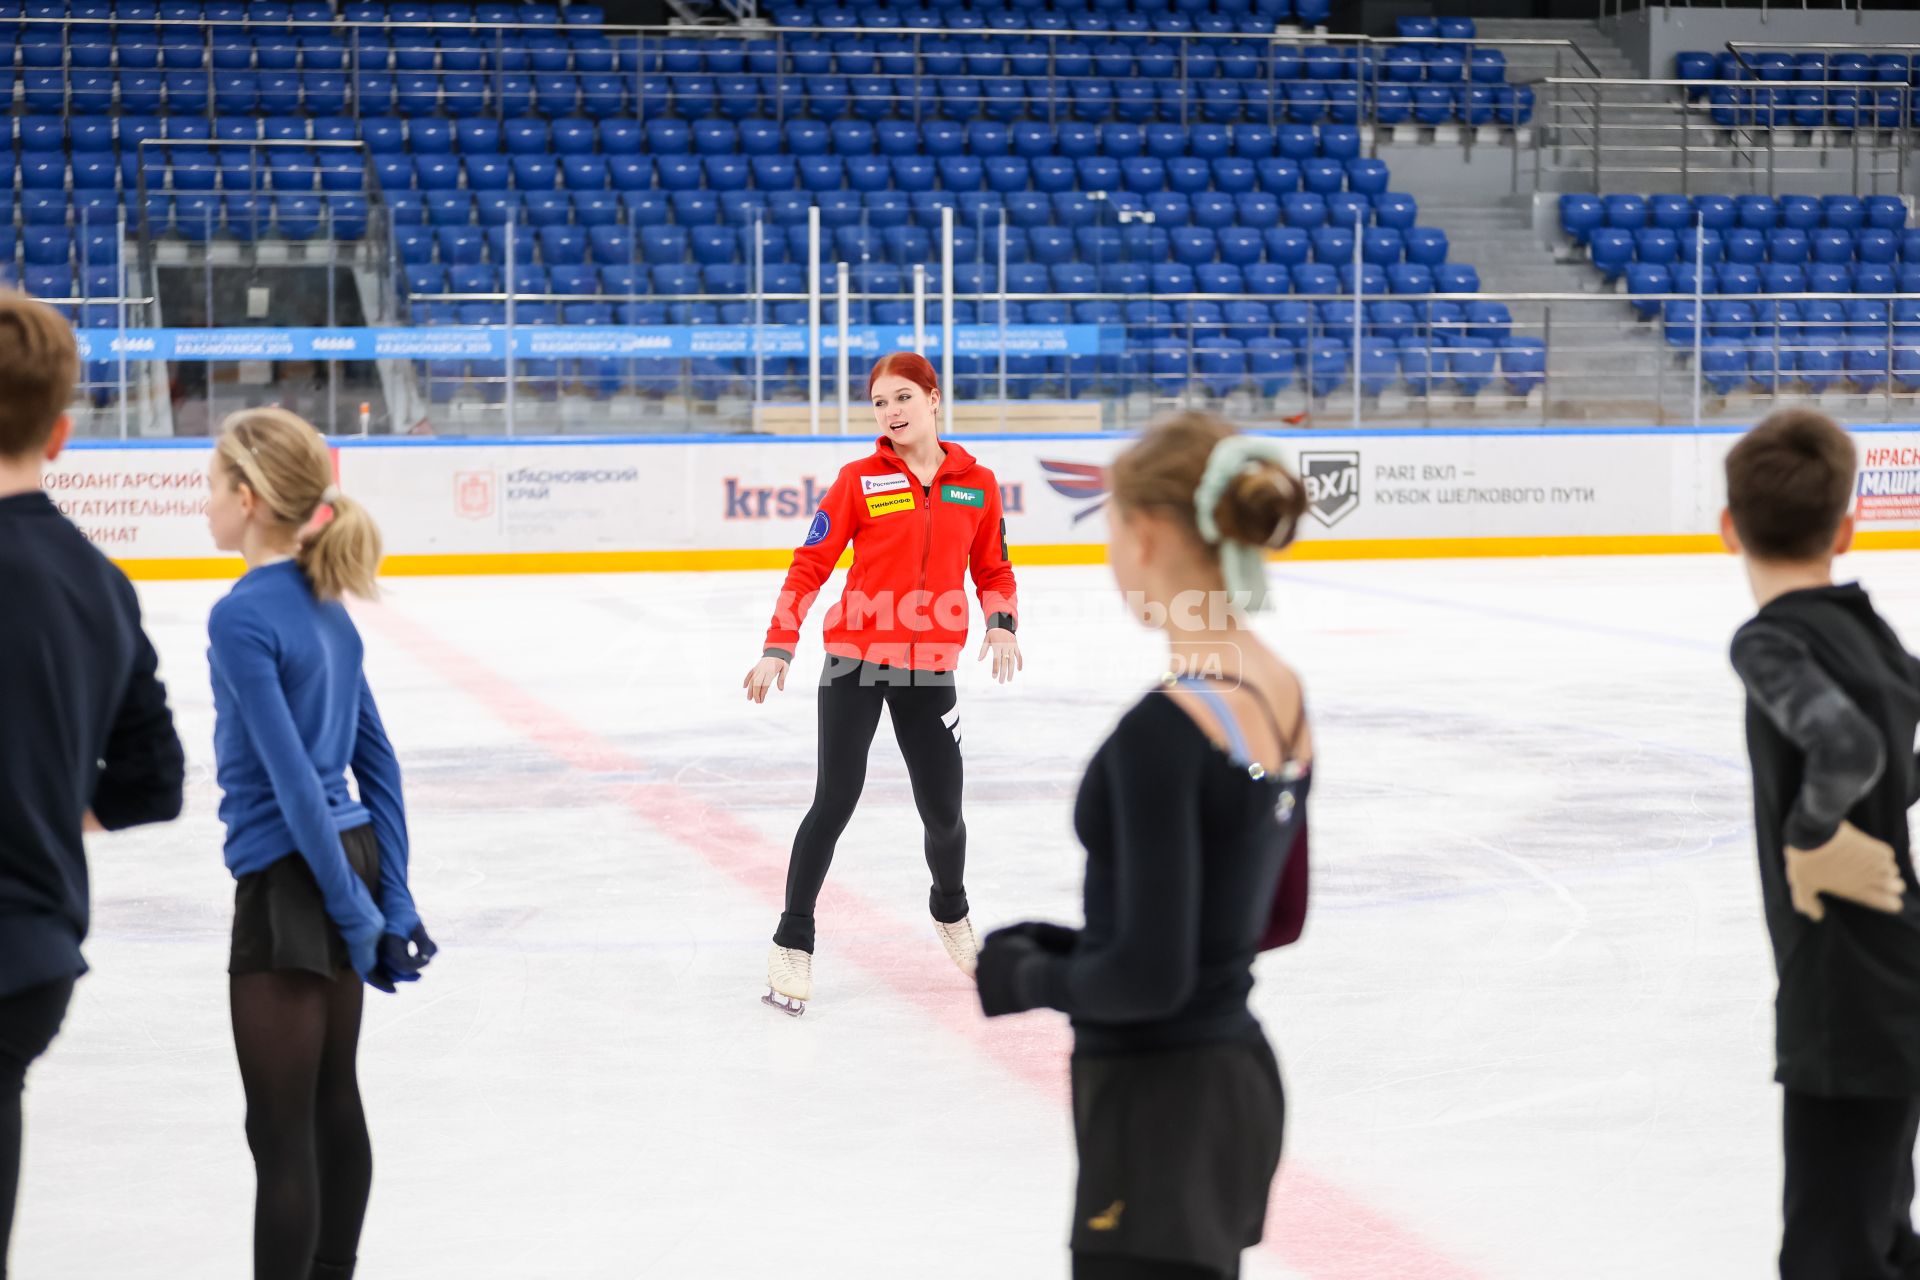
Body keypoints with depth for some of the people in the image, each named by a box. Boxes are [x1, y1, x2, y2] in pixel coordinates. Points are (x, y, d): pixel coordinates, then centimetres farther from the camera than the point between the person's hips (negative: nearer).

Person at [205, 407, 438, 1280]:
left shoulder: (242, 618, -17)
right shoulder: (327, 609, 8)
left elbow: (293, 779, -19)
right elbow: (378, 763, 9)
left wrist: (354, 909, -15)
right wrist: (390, 900, 10)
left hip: (289, 882, -8)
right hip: (350, 857, 8)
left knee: (281, 1128, -2)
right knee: (333, 1101, 17)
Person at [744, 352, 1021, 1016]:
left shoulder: (976, 484, 5)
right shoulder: (860, 480, -2)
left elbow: (993, 570, 14)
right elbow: (810, 565, -2)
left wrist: (1001, 625, -5)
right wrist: (778, 647, -9)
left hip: (930, 670, 2)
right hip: (855, 661, -2)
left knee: (943, 812, 3)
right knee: (835, 801, -6)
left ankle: (950, 911, 35)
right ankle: (792, 942, 6)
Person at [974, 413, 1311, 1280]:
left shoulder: (1164, 730, -23)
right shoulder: (1281, 694, 5)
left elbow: (1148, 975, -24)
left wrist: (1029, 978, -5)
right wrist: (1069, 948, 12)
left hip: (1161, 1109, -9)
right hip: (1239, 1080, 9)